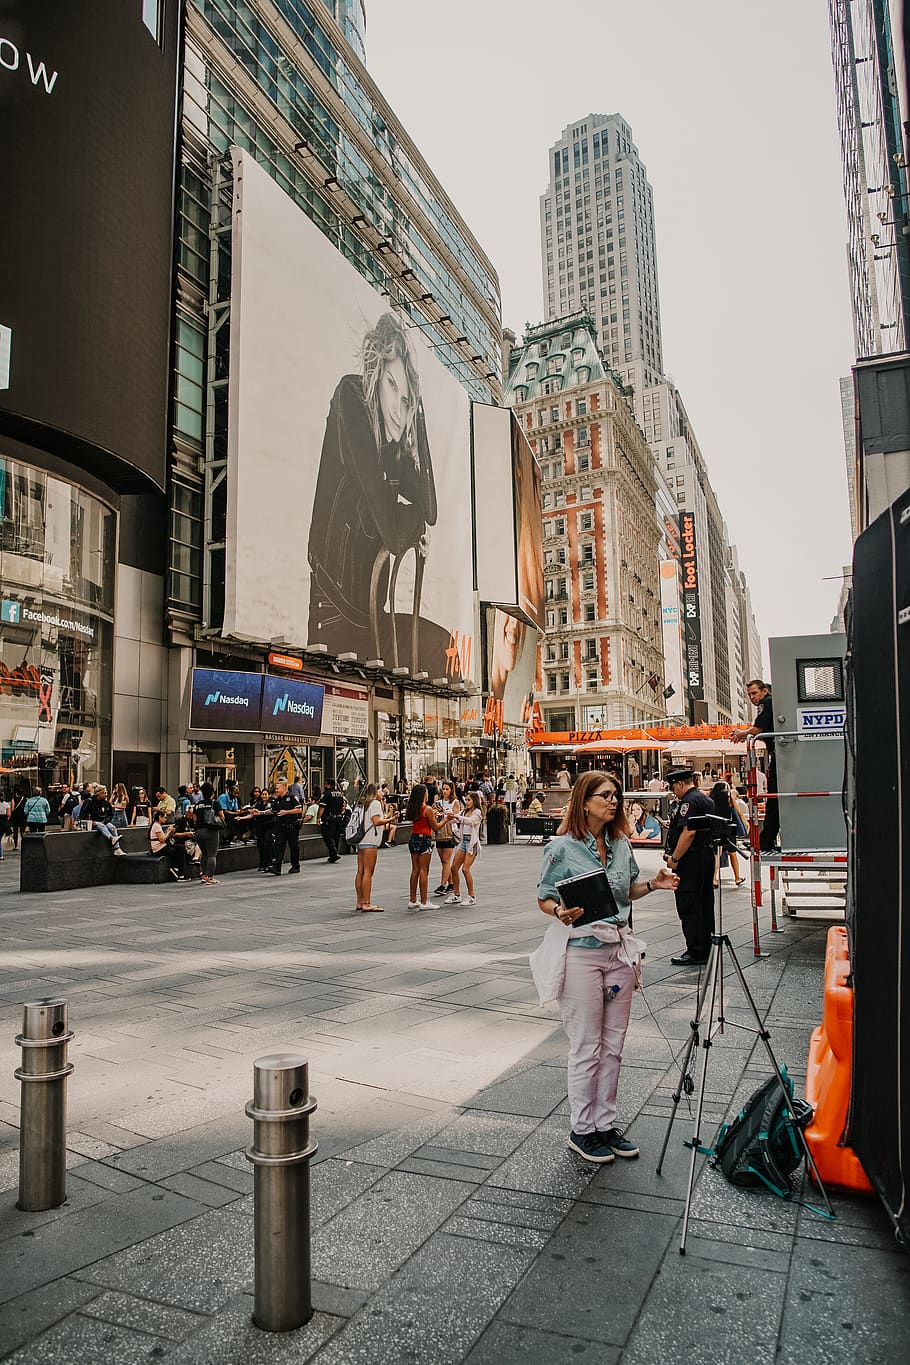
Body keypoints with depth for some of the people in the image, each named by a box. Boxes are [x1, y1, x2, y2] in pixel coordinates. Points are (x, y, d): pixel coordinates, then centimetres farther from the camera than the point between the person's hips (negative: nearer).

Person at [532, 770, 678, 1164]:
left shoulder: (622, 845, 6)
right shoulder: (563, 847, -11)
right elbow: (544, 898, -7)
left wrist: (653, 884, 0)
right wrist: (560, 912, -27)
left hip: (619, 951, 6)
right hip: (580, 954, -6)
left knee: (613, 1046, 14)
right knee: (586, 1048, 3)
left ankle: (605, 1123, 28)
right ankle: (582, 1130, 20)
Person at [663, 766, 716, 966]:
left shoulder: (689, 802, -16)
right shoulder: (707, 800, 16)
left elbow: (689, 832, -25)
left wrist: (674, 858, -19)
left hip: (690, 860, -10)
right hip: (707, 856, 10)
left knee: (688, 907, -4)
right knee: (705, 905, 15)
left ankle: (695, 953, -2)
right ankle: (707, 948, 22)